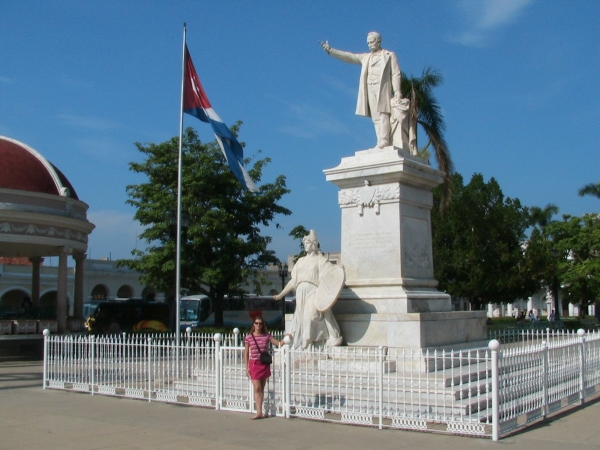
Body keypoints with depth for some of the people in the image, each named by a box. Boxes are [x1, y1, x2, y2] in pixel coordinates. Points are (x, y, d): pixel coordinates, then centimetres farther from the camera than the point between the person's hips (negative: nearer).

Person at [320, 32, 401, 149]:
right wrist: (330, 50, 9)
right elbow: (348, 57, 18)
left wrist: (397, 92, -9)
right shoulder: (365, 57, 23)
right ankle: (381, 143, -8)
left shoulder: (390, 55, 11)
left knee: (383, 114, -15)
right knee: (376, 117, -3)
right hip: (369, 89, 4)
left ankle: (384, 140, -23)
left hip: (383, 88, -4)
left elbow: (396, 74, 3)